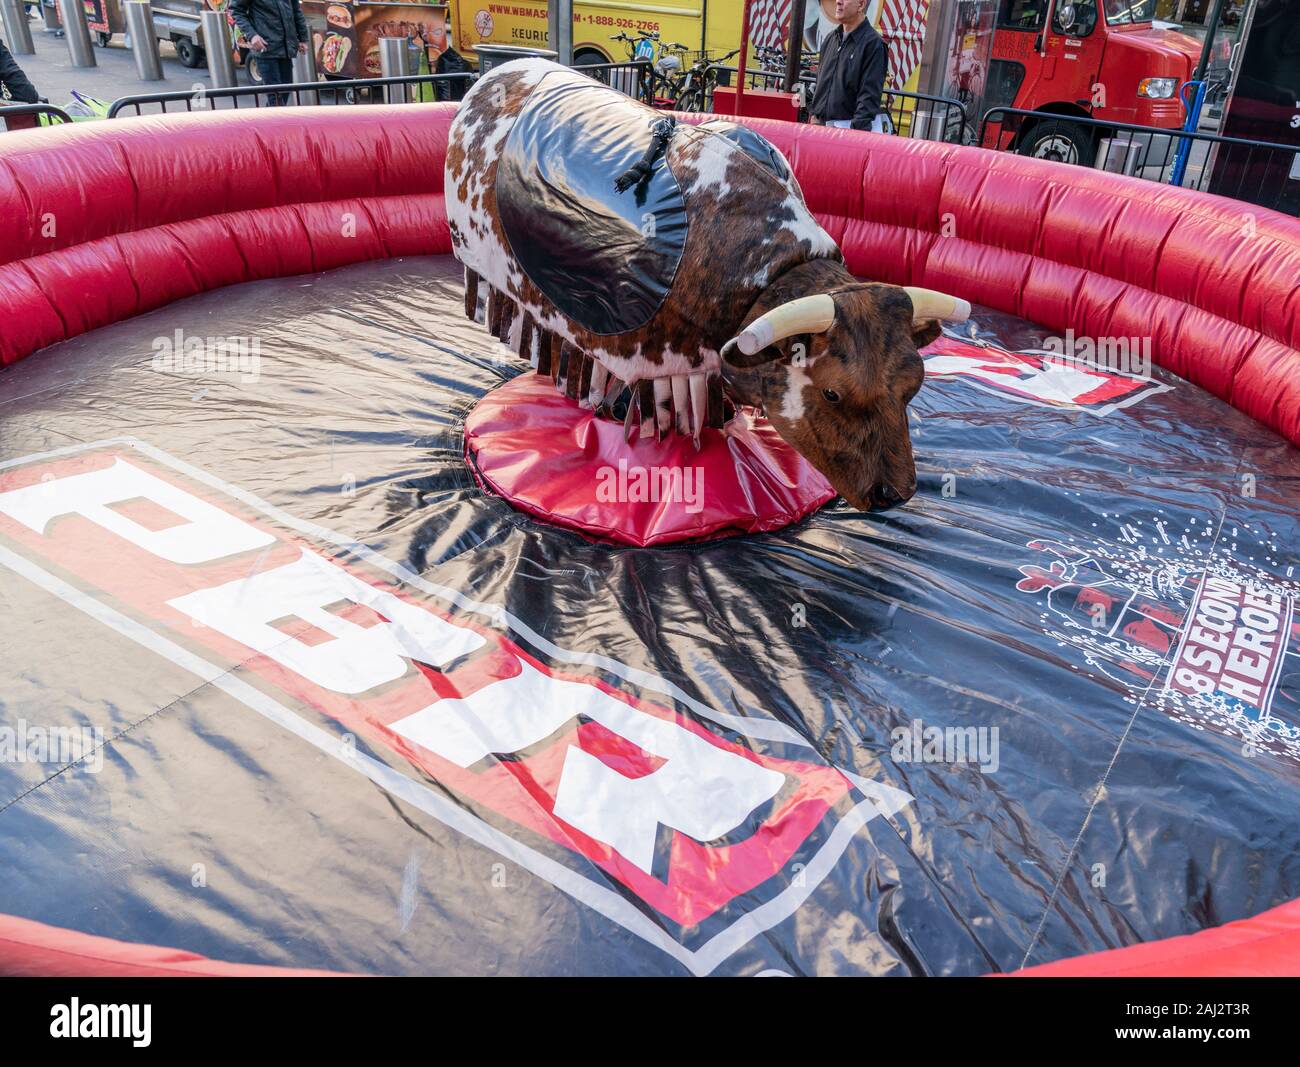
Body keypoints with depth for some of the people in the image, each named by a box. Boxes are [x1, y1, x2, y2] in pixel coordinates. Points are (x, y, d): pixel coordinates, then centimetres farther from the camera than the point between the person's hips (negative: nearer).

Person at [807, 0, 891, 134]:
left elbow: (870, 94, -14)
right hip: (823, 124, 7)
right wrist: (814, 114, 15)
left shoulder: (873, 43, -7)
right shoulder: (831, 38, 15)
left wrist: (857, 129, -21)